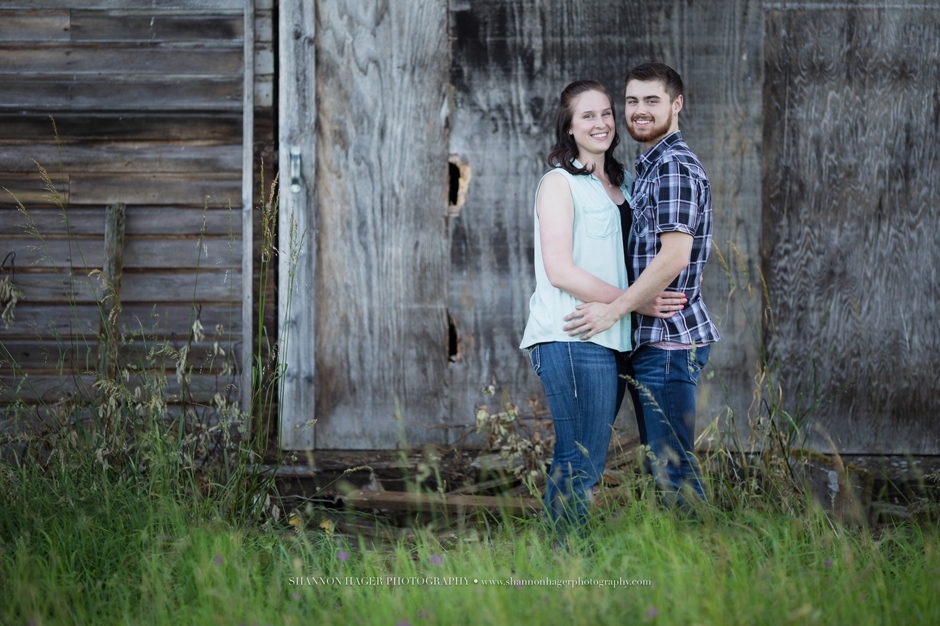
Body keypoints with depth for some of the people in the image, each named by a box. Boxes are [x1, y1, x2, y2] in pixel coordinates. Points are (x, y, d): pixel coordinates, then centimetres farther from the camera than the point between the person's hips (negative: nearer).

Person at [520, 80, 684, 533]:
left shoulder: (620, 183, 20)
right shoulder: (559, 184, -4)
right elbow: (560, 270, -13)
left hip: (612, 341, 8)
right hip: (572, 340, -8)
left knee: (583, 463, 8)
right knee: (580, 465, -11)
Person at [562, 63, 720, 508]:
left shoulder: (675, 168, -12)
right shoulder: (648, 168, 20)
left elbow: (674, 256, -21)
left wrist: (613, 310, -17)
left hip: (669, 340, -10)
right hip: (648, 339, 10)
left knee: (673, 466, -10)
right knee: (661, 464, 12)